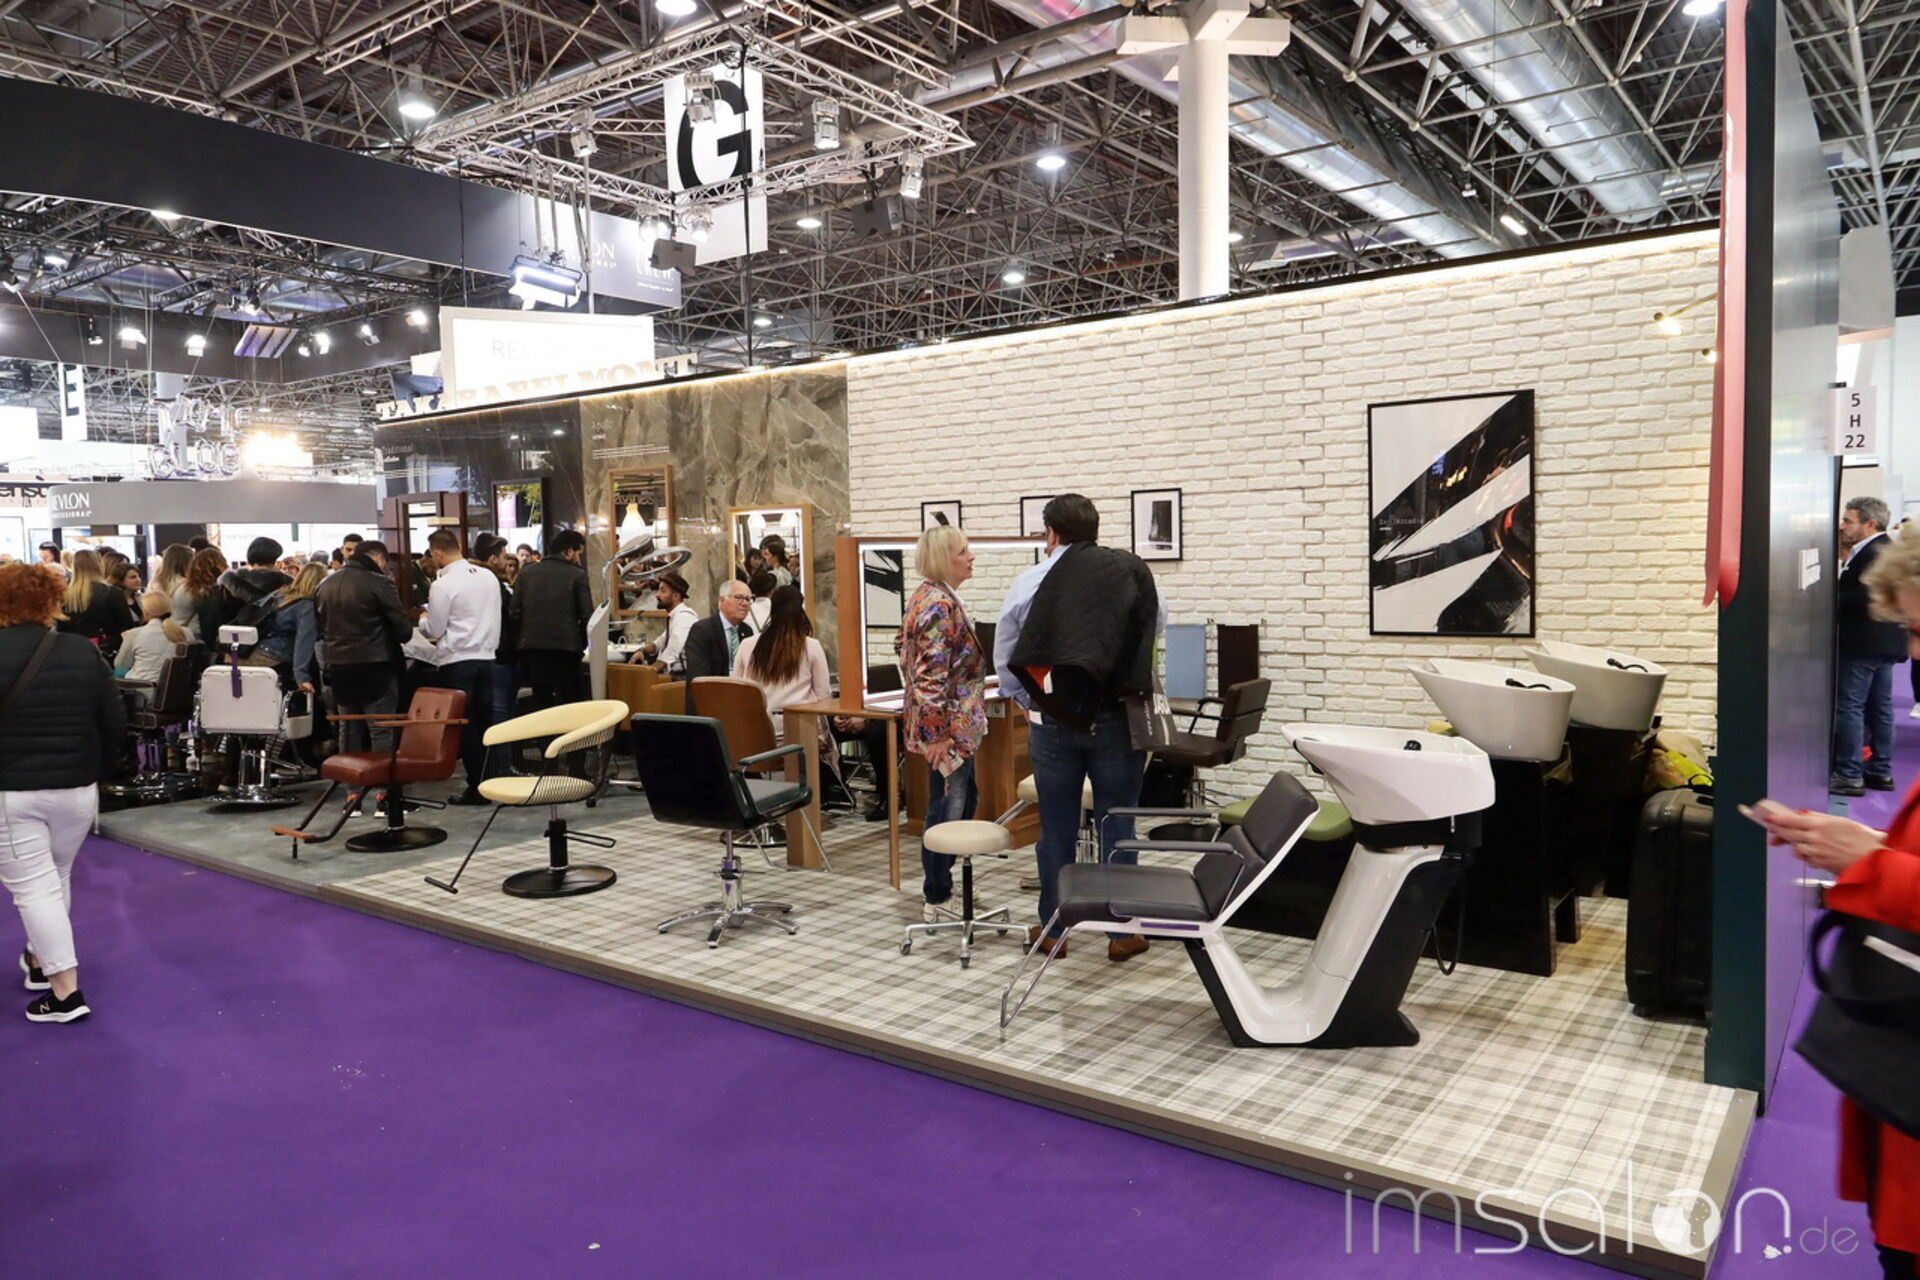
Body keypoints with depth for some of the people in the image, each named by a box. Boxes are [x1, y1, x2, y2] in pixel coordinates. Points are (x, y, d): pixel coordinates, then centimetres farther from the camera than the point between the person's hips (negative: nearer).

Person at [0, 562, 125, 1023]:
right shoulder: (84, 653, -1)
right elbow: (115, 725, 1)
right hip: (76, 789, 4)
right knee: (57, 878, 21)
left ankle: (65, 990, 1)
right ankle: (41, 960, 37)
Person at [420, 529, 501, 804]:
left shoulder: (442, 585, -12)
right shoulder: (489, 577, 5)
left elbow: (434, 631, -5)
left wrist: (422, 622, 14)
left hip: (456, 661, -5)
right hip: (485, 657, 5)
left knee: (464, 726, 1)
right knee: (483, 723, 10)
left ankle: (476, 788, 3)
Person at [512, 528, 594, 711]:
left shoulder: (526, 572, 9)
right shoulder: (577, 575, -2)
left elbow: (515, 612, 5)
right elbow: (587, 615, -7)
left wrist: (520, 641, 14)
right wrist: (582, 643, 8)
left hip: (531, 648, 4)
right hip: (566, 648, -4)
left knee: (541, 702, 10)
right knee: (568, 703, 2)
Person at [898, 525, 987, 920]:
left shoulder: (929, 596, 12)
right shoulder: (940, 604, -20)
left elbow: (907, 652, 21)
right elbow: (930, 676, -24)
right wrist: (936, 735, -24)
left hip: (954, 725, 10)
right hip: (948, 727, -10)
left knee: (965, 801, 19)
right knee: (948, 810, -1)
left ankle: (936, 880, 32)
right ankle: (937, 900, 11)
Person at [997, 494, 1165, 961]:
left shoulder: (1029, 584, -3)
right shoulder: (1134, 573, -4)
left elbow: (1005, 660, 4)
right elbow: (1157, 627, 13)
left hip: (1054, 720, 1)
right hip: (1116, 719, 0)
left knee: (1057, 827, 11)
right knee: (1116, 825, 9)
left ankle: (1052, 928, 22)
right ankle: (1121, 932, 17)